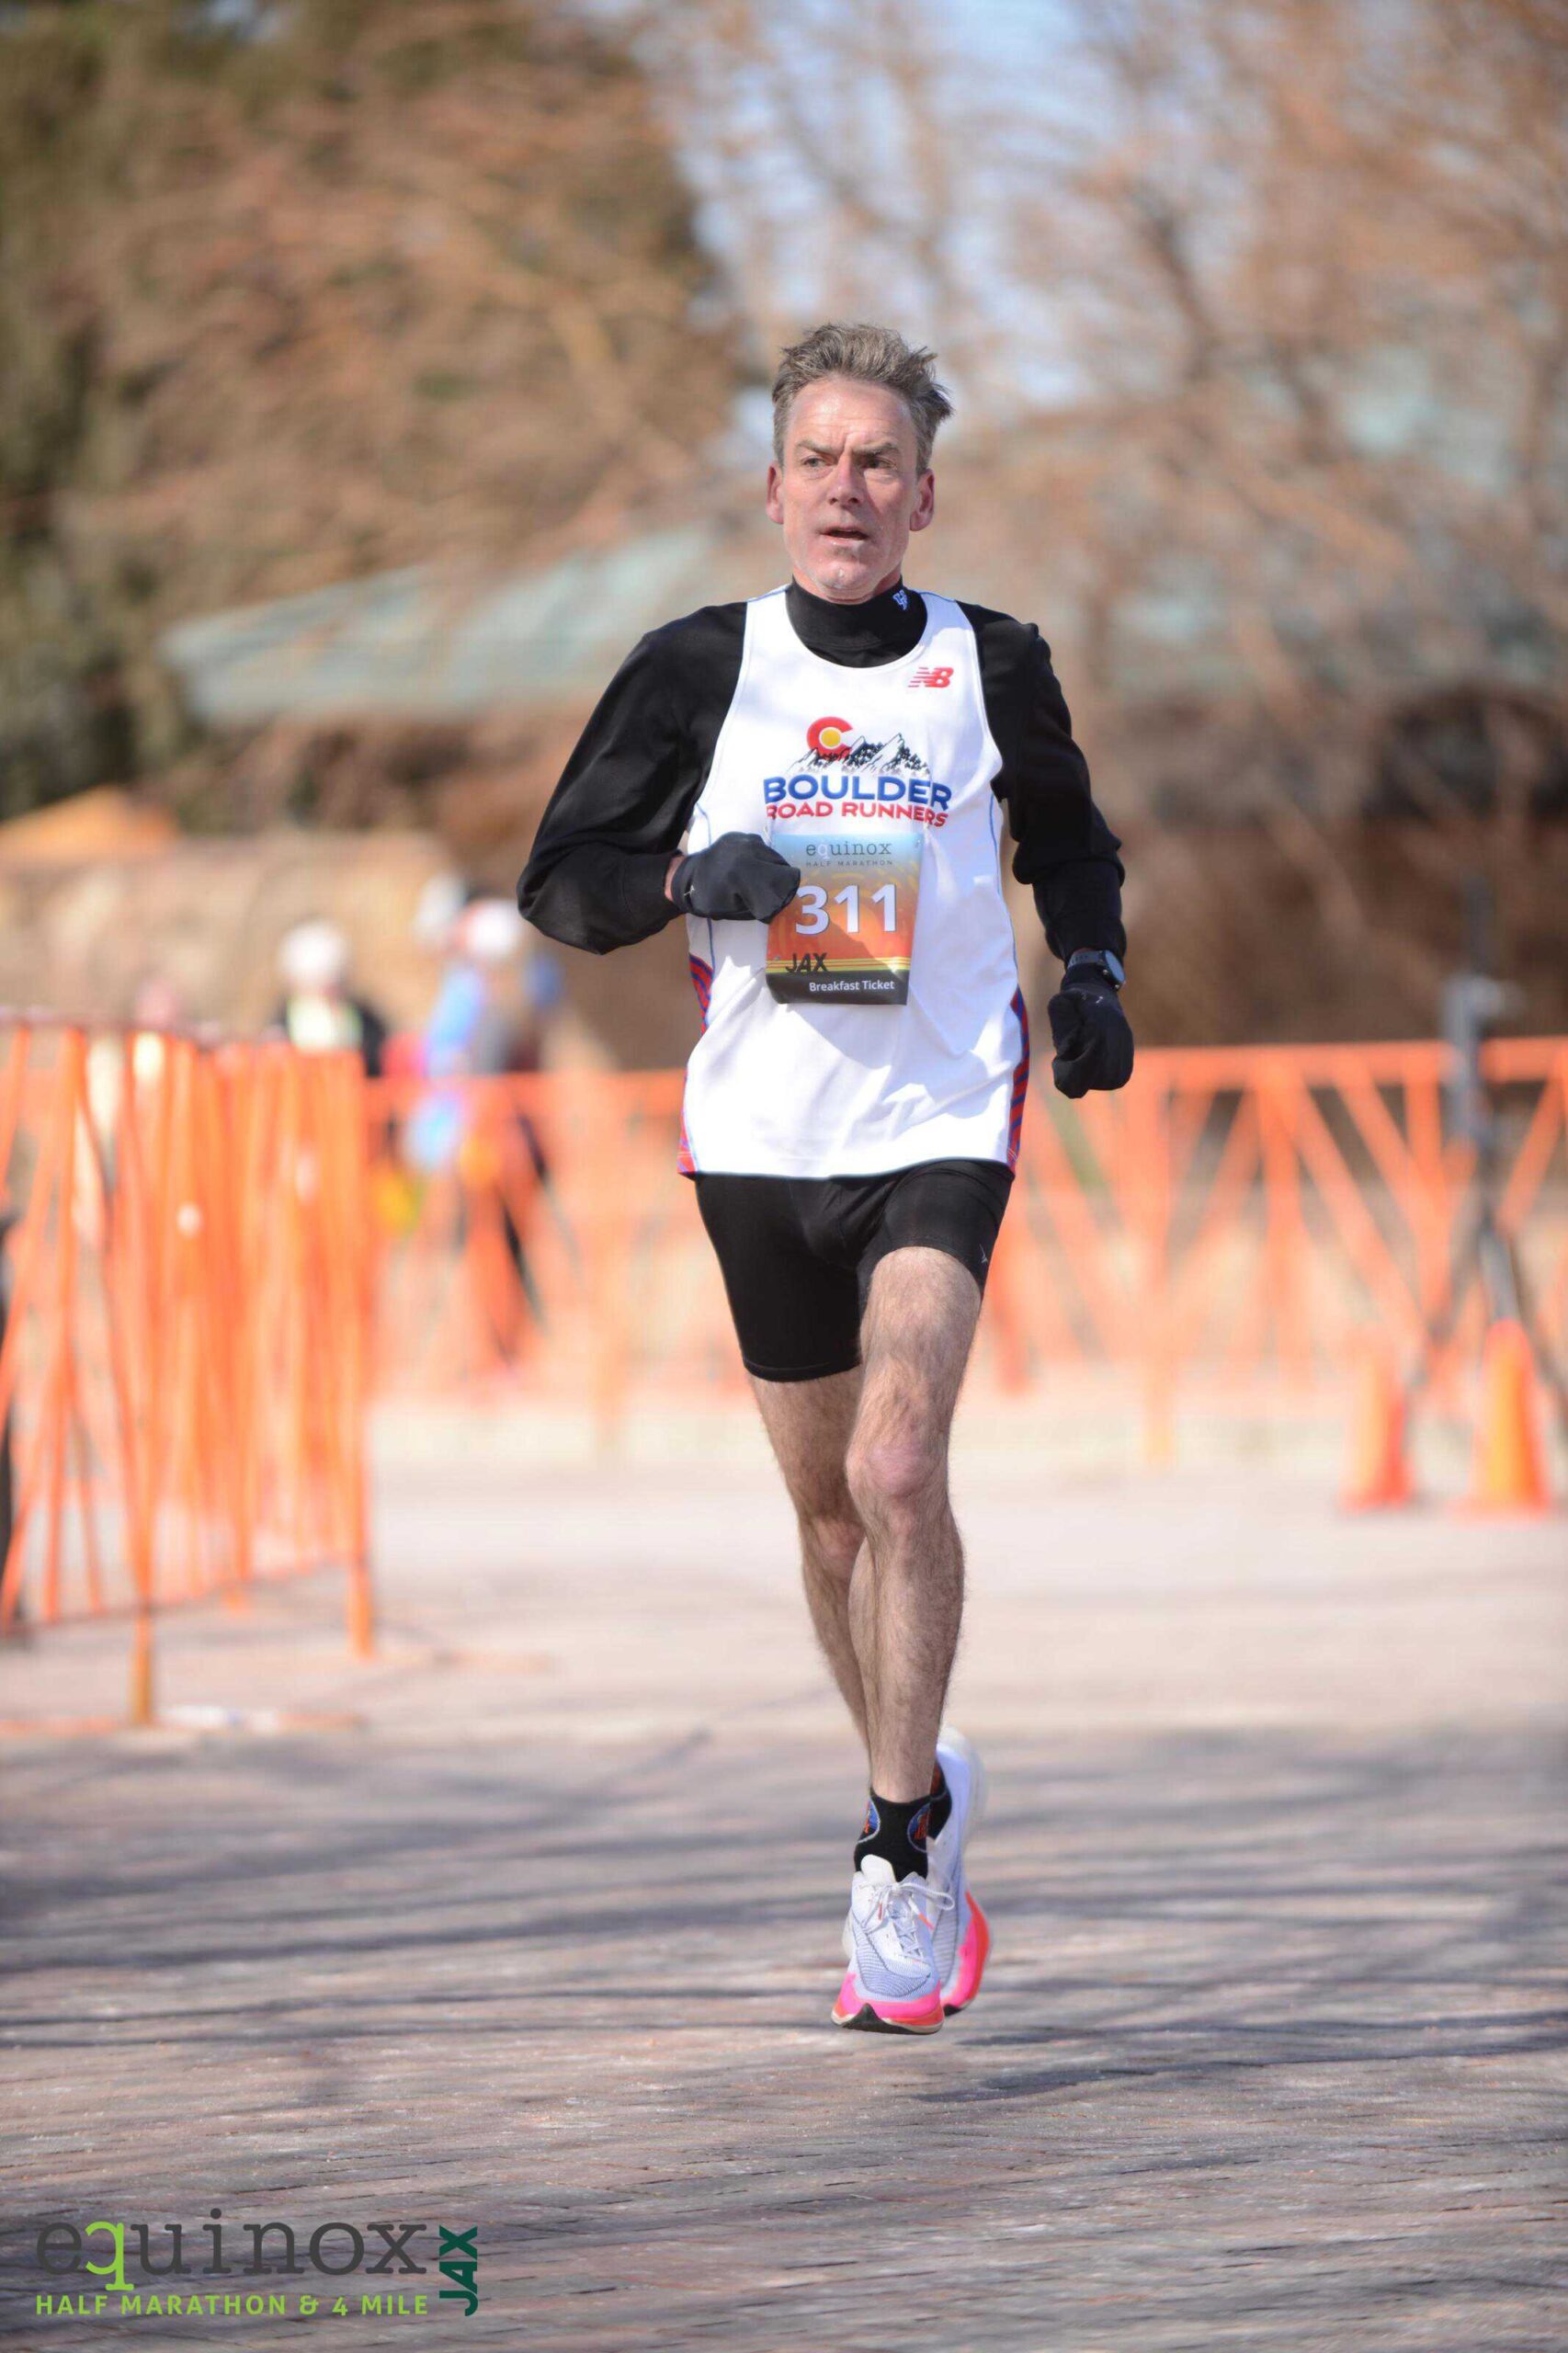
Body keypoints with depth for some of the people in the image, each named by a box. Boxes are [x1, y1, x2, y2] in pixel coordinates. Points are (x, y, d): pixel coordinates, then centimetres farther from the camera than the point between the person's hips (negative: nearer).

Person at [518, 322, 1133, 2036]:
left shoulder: (992, 669, 2)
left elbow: (1069, 841, 20)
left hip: (941, 1120, -2)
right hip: (760, 1131, 2)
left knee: (896, 1471, -20)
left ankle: (899, 1854, -12)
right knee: (831, 1509, 11)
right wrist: (686, 878, -16)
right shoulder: (698, 670, 1)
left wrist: (1092, 968, 2)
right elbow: (558, 881, 3)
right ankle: (922, 1782, 35)